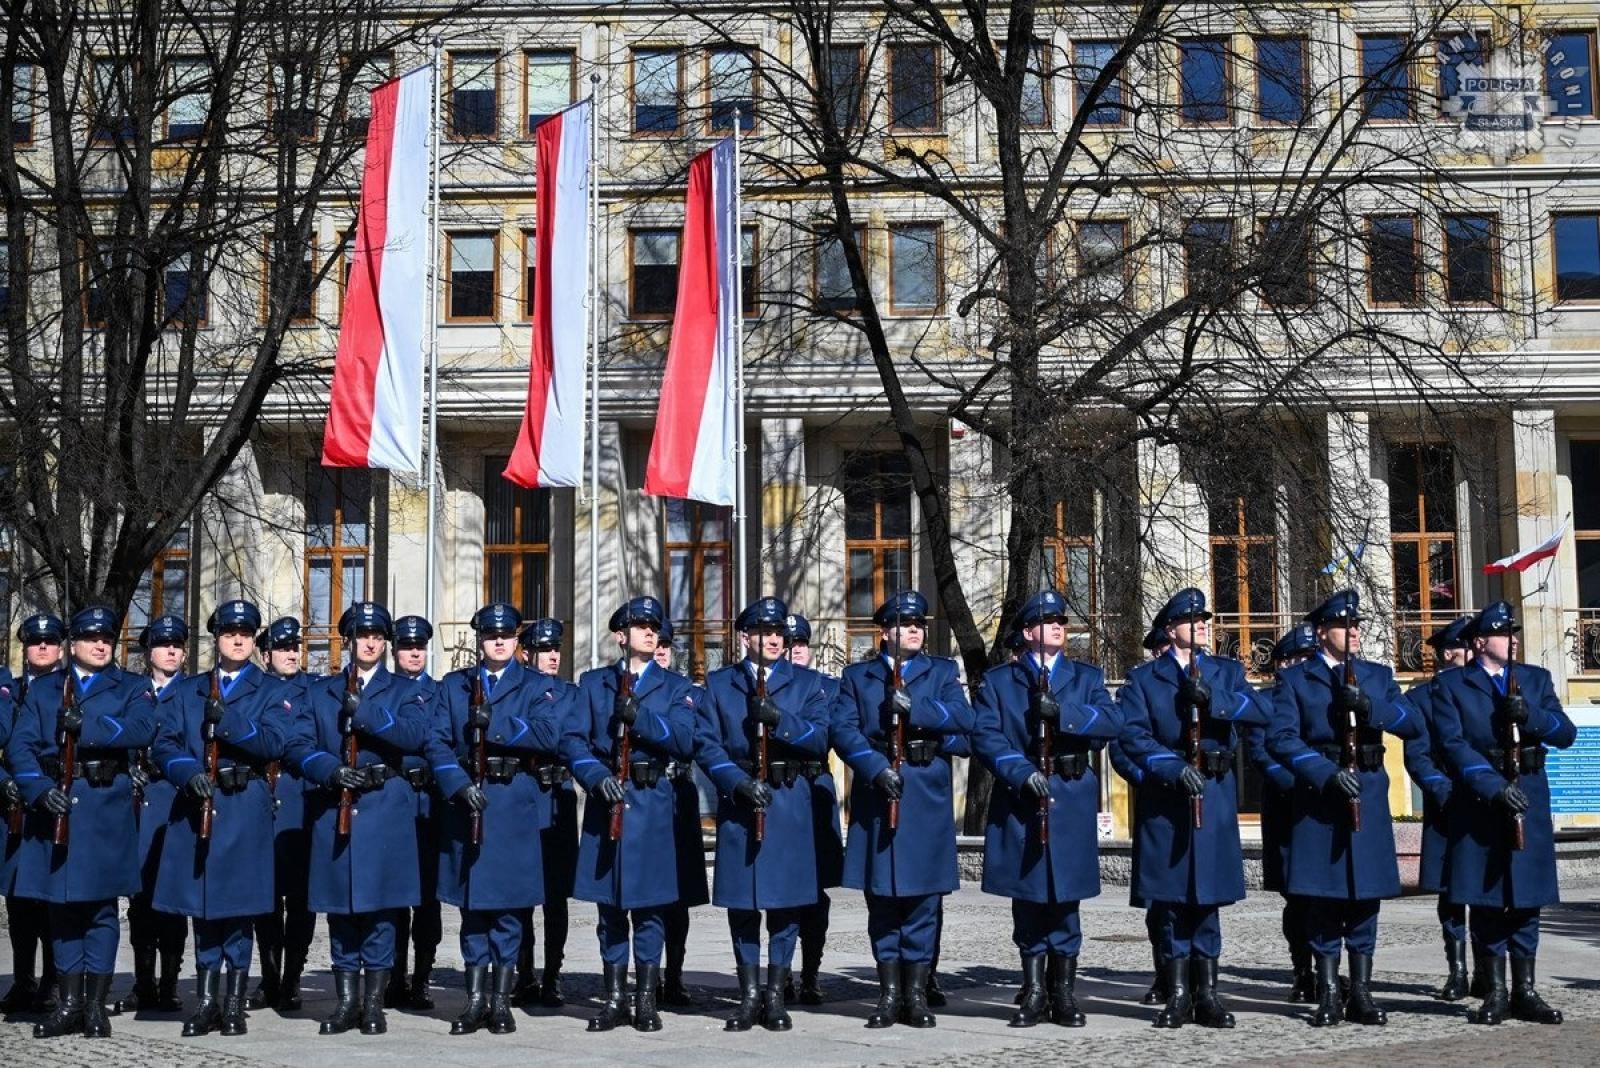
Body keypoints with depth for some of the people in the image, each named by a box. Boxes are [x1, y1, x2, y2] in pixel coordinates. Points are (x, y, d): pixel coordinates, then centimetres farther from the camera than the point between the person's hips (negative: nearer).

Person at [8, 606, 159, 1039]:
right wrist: (40, 789, -13)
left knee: (101, 906, 1)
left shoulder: (132, 687, 10)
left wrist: (86, 725, -17)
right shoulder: (43, 688, 15)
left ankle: (95, 1005, 7)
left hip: (106, 808, -2)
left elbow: (143, 730, -10)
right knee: (61, 905, 6)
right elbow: (20, 746, 3)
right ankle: (68, 1004, 13)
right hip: (54, 805, 2)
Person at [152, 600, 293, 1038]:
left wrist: (227, 721, -18)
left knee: (238, 907, 0)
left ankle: (234, 1005, 9)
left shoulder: (273, 691, 7)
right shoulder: (187, 690, 15)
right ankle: (207, 1002, 16)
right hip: (195, 805, 3)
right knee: (202, 907, 7)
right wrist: (189, 772, -14)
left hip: (246, 808, -3)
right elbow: (164, 744, 5)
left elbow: (274, 743, -9)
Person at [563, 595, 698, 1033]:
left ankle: (646, 999, 9)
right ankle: (614, 998, 14)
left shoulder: (676, 687, 9)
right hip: (605, 798, 1)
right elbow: (573, 739, 1)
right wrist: (597, 777, -15)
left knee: (648, 904, 2)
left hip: (651, 801, -1)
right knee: (609, 904, 6)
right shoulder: (593, 682, 11)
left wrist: (641, 717, -17)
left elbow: (684, 742, -5)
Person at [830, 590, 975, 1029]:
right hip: (876, 793, 0)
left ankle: (917, 994, 9)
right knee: (881, 899, 4)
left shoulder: (943, 672, 13)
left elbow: (962, 718, -4)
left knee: (922, 898, 2)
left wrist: (916, 708, -18)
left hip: (927, 795, 0)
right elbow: (843, 729, -2)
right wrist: (877, 768, -16)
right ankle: (889, 994, 12)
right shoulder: (856, 676, 11)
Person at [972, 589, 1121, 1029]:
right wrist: (1021, 772, -18)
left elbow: (1112, 723, -4)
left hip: (1071, 802, 0)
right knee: (1027, 897, 4)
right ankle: (1034, 992, 13)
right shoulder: (997, 680, 9)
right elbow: (985, 735, -4)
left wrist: (1063, 712, -17)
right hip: (1019, 800, 0)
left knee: (1065, 897, 2)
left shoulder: (1087, 677, 12)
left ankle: (1064, 993, 12)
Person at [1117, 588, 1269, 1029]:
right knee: (1170, 897, 2)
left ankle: (1207, 994, 12)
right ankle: (1178, 994, 10)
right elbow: (1133, 733, -7)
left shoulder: (1227, 671, 13)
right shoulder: (1143, 677, 7)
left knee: (1208, 895, 4)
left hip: (1215, 797, 2)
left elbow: (1260, 712, -4)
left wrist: (1212, 699, -18)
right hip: (1165, 797, -1)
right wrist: (1174, 767, -20)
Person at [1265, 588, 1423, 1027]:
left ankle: (1361, 995, 13)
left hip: (1368, 797, 3)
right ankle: (1327, 995, 7)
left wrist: (1372, 707, -16)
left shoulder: (1378, 675, 13)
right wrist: (1326, 772, -20)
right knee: (1323, 900, 0)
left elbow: (1415, 724, 1)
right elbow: (1280, 737, -8)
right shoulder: (1295, 679, 4)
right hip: (1318, 796, -3)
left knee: (1364, 897, 5)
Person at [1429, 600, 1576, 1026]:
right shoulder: (1450, 685, 2)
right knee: (1485, 901, 0)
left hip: (1530, 800, 3)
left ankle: (1525, 992, 11)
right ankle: (1495, 992, 8)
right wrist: (1495, 786, -19)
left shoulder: (1536, 679, 13)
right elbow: (1454, 744, -9)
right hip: (1478, 803, -3)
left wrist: (1531, 716, -14)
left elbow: (1566, 733, 5)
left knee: (1527, 899, 4)